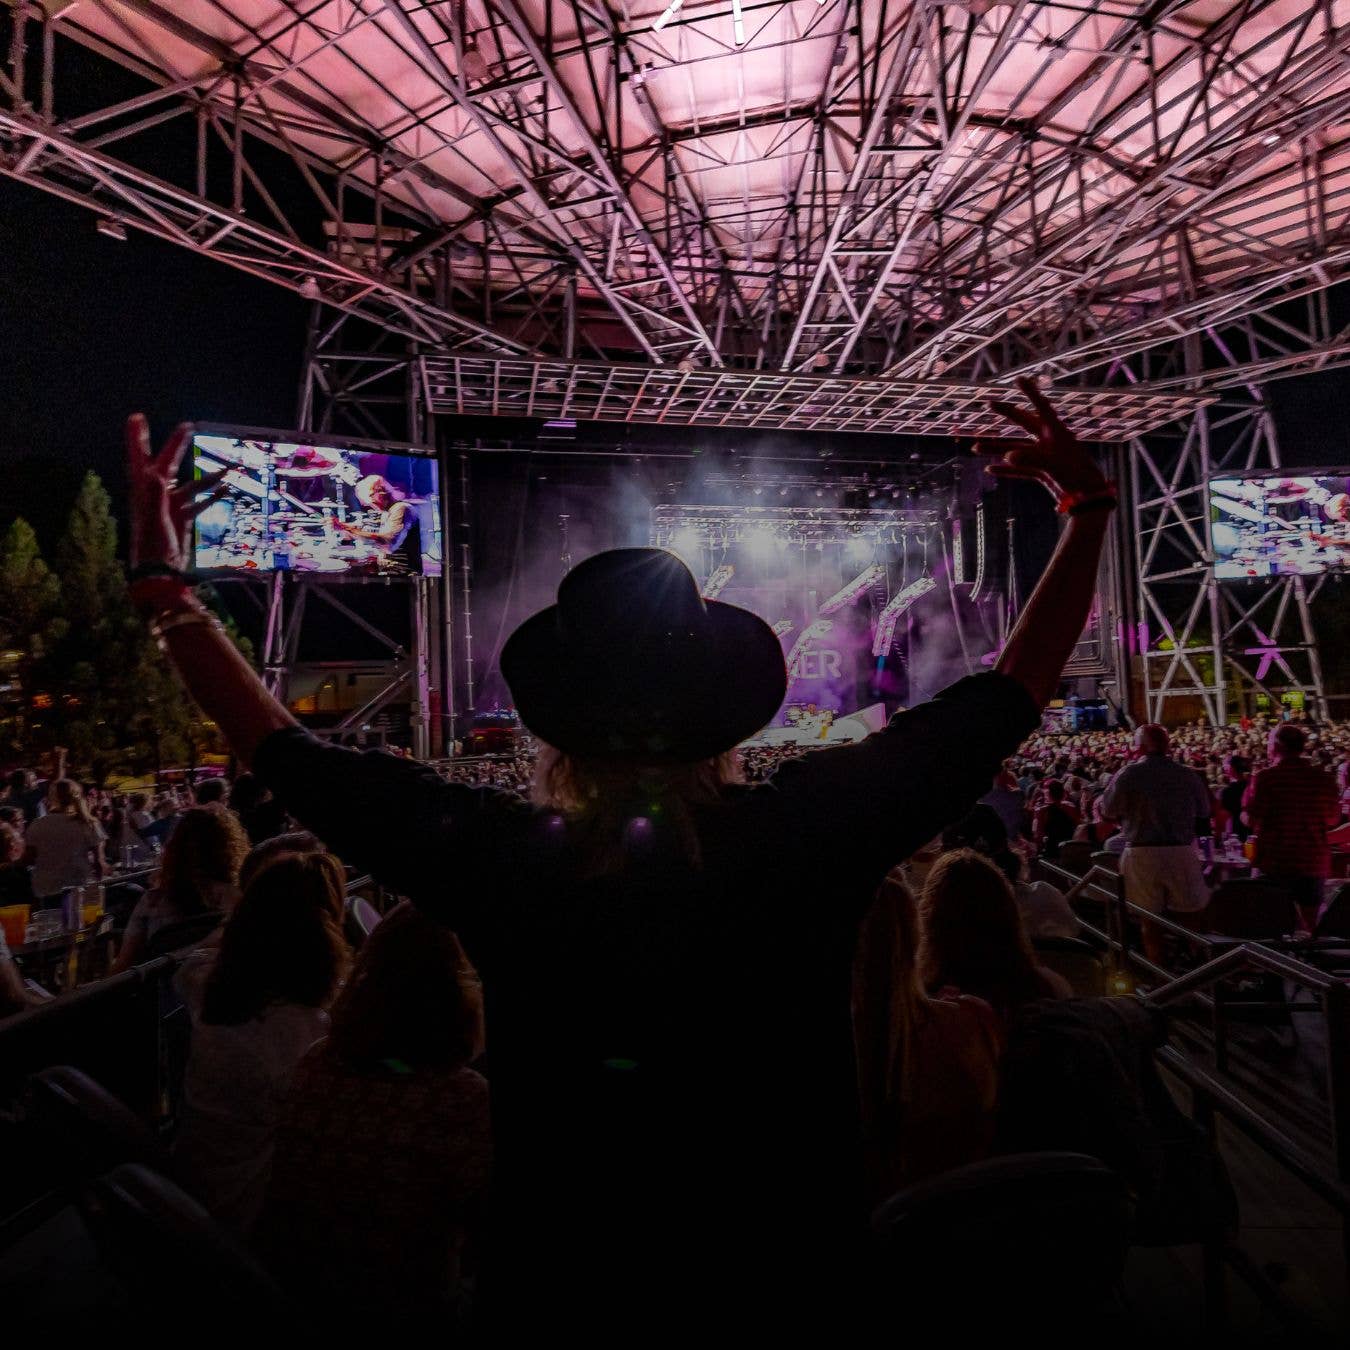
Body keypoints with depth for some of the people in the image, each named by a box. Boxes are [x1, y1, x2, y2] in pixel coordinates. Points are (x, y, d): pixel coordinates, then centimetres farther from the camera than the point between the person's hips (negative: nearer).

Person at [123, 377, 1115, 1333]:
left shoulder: (502, 860, -23)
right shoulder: (810, 829, -23)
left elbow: (290, 756, -9)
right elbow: (1015, 692, -11)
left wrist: (162, 581, 2)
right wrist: (1090, 507, 1)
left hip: (557, 1294, 0)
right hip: (794, 1284, 1)